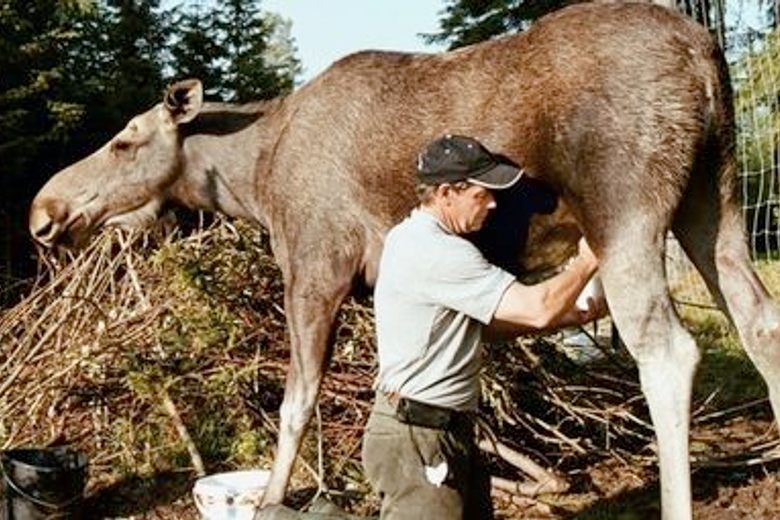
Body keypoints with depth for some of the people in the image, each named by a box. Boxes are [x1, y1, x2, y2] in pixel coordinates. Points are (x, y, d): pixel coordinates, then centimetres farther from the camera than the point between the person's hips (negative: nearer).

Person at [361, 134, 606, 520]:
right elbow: (538, 309, -21)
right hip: (416, 440, -10)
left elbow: (488, 321, 15)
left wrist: (575, 316, 7)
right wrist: (587, 262, -3)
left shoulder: (420, 239, 12)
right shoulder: (435, 253, -21)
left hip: (447, 430, 10)